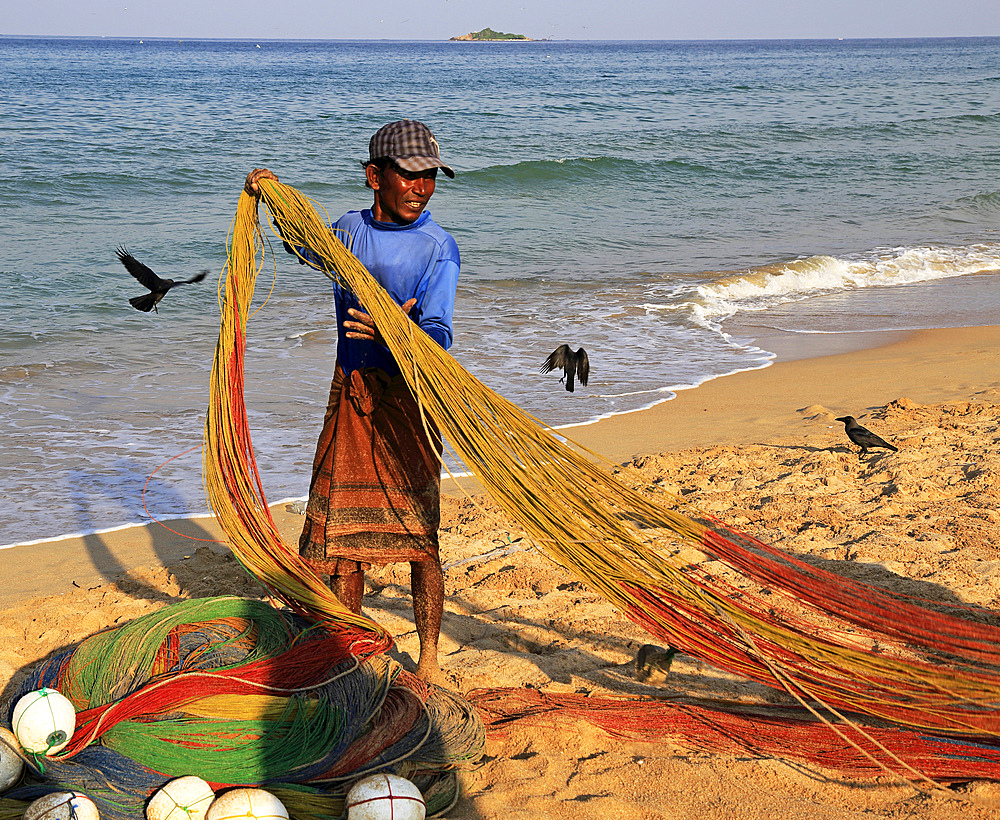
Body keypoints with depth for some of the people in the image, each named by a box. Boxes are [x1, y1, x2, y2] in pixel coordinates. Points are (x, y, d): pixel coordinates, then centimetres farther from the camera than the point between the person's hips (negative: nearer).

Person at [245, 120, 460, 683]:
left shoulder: (438, 247, -9)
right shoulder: (350, 229, 6)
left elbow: (439, 333, -20)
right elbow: (307, 249, 32)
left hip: (406, 394, -5)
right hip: (350, 393, 5)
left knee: (418, 533, -4)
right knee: (341, 529, 10)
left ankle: (429, 658, 8)